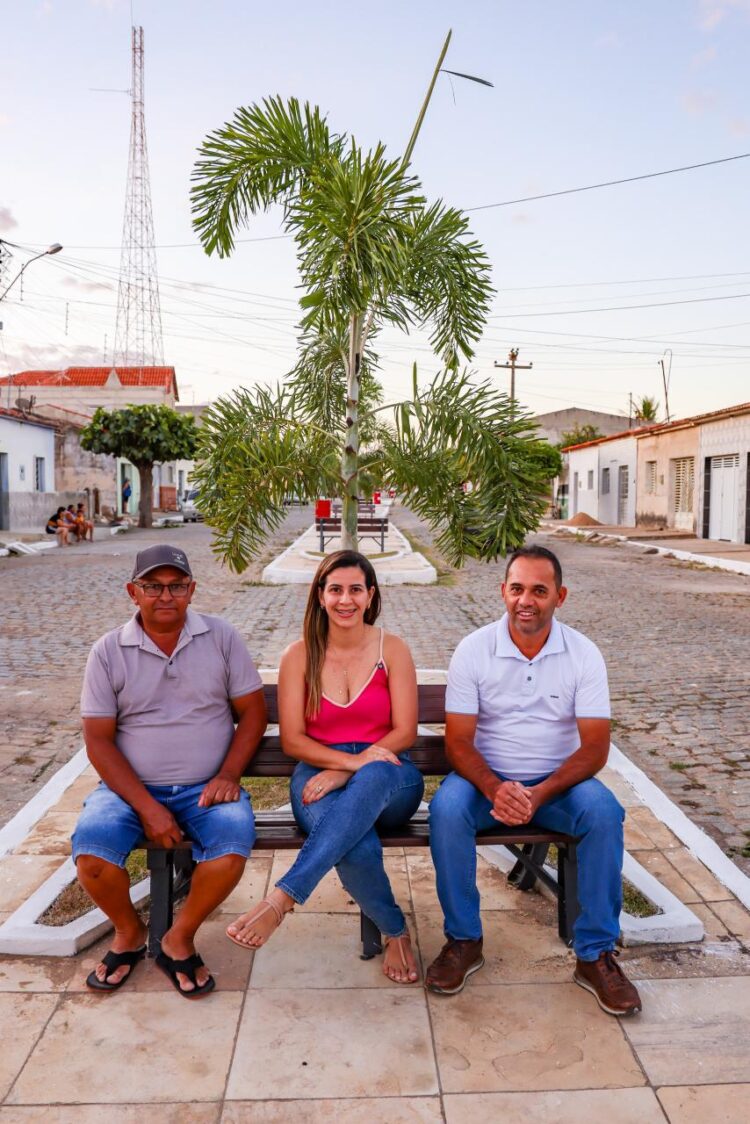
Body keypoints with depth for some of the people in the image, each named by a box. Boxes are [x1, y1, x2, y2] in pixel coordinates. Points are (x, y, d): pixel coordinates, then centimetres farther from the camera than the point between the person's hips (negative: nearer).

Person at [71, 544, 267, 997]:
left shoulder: (223, 638, 0)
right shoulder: (108, 651, -1)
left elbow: (253, 712, 4)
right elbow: (99, 741, -3)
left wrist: (228, 775, -11)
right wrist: (146, 807, -14)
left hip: (205, 789, 0)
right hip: (131, 787, 1)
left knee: (234, 839, -29)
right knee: (90, 850, -25)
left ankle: (179, 940, -1)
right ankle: (130, 933, 8)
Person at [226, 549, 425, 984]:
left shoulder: (392, 650, 3)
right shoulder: (299, 655, 3)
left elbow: (405, 732, -2)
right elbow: (292, 739, 0)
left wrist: (346, 772, -15)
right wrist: (351, 759, -17)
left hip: (388, 780, 0)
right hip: (318, 774, 0)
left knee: (372, 778, -40)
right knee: (356, 845, -35)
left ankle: (284, 896, -39)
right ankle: (396, 931, -7)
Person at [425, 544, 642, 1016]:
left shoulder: (584, 654, -7)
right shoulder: (473, 650, -8)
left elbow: (595, 747, -11)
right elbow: (459, 743, -10)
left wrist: (539, 795, -27)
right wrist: (495, 789, -30)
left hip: (557, 781, 1)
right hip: (487, 778, 0)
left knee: (604, 813, -28)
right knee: (446, 809, -30)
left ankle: (596, 953, -9)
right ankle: (464, 941, -8)